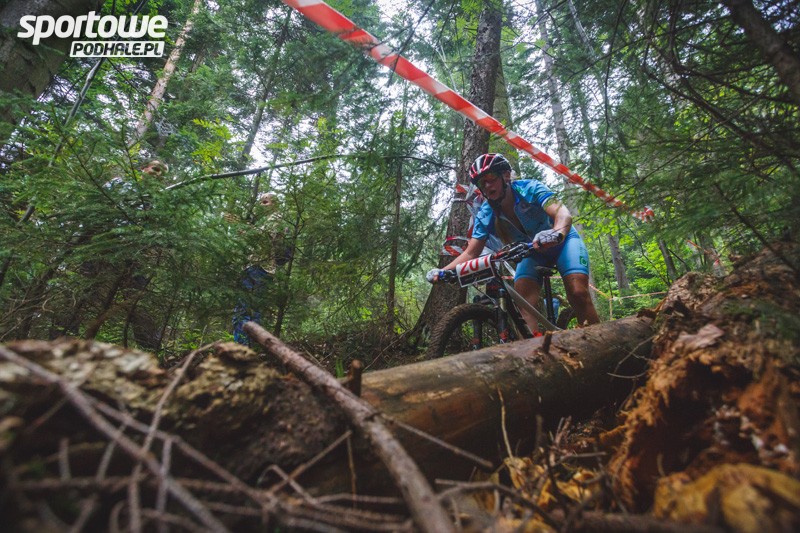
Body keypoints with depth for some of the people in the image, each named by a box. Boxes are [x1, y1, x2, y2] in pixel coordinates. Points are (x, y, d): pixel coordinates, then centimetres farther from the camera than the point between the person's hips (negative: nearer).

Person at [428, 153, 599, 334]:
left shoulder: (529, 189, -25)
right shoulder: (485, 215, -16)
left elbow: (563, 214, -39)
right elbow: (470, 253, -17)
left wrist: (557, 233, -63)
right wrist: (442, 271, -34)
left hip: (561, 241, -2)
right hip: (532, 252, 3)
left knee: (578, 293, -24)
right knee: (524, 302, -20)